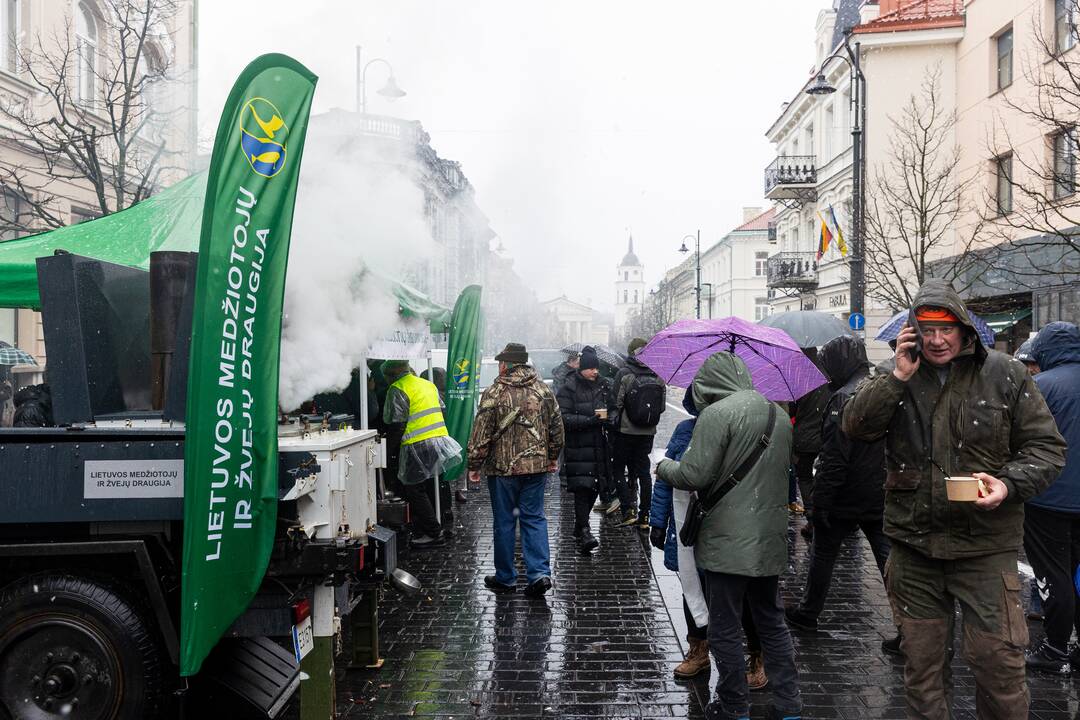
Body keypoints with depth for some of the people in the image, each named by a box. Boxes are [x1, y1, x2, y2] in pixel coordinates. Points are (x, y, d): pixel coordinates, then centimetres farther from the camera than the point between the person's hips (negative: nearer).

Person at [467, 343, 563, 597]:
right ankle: (540, 573, 0)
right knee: (534, 518, 11)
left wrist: (474, 466, 0)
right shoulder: (543, 390, 4)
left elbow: (481, 435, -9)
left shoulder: (494, 393, -10)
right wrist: (552, 457, 21)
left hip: (503, 468, -3)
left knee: (504, 521, 8)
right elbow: (557, 428, 9)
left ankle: (505, 578, 18)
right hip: (537, 467, 3)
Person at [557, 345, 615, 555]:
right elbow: (564, 418, -15)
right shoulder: (569, 388, -7)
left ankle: (579, 527, 26)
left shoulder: (602, 386, 12)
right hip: (577, 446, -6)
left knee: (594, 487, 10)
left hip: (599, 445, 6)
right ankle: (584, 532, -13)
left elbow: (613, 409, 20)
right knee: (582, 487, -14)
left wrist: (608, 416, -5)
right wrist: (591, 420, -24)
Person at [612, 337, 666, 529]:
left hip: (625, 431, -4)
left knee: (618, 470, 8)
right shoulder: (657, 378, 1)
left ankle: (629, 508, -4)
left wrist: (614, 422, 2)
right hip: (648, 433, 4)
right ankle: (644, 515, 11)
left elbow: (616, 403, -14)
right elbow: (662, 407, 5)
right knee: (644, 471, 11)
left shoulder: (624, 374, -12)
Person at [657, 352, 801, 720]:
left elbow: (694, 476, -17)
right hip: (770, 538, 8)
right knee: (772, 623, 18)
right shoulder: (779, 415, 11)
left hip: (728, 541, -8)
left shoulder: (717, 413, -15)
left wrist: (664, 466, 2)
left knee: (724, 629, 6)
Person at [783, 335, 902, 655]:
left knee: (823, 553, 12)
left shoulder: (843, 398, -18)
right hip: (884, 497, 6)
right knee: (890, 560, 7)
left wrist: (821, 500, -16)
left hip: (847, 497, -6)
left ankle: (808, 613, 25)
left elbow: (834, 457, -22)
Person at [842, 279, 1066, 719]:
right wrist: (899, 376, -17)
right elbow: (854, 427, -9)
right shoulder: (894, 376, 3)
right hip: (912, 546, 2)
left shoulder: (1005, 375, -3)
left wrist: (1010, 484, -17)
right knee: (921, 659, 15)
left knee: (998, 660, -1)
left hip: (986, 546, -2)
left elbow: (1046, 447, 1)